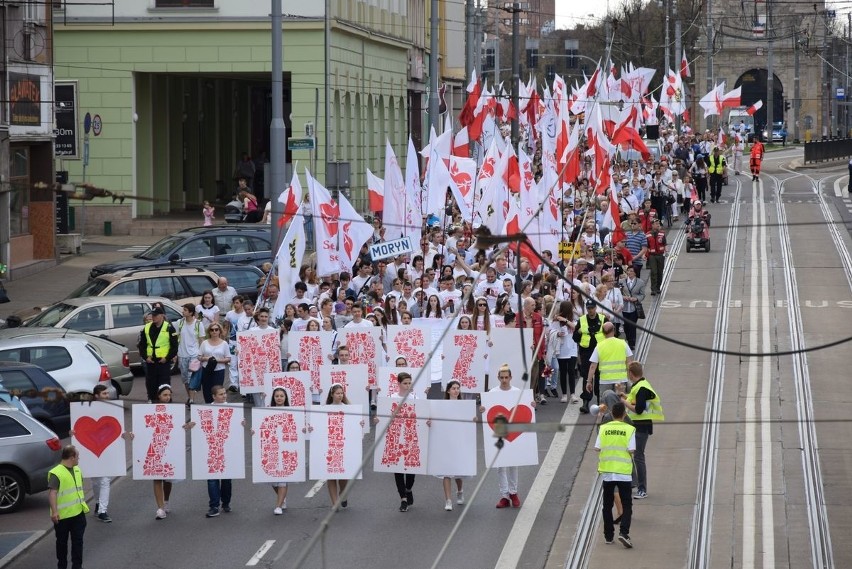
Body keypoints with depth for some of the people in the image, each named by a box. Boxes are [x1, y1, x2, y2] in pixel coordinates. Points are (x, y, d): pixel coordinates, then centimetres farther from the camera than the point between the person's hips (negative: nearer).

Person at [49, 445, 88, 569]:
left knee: (78, 541, 6)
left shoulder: (77, 470, 10)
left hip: (78, 513, 6)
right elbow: (52, 493, -24)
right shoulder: (56, 473, -17)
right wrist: (54, 511, -32)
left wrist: (83, 505, 27)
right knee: (62, 542, 9)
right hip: (62, 515, -6)